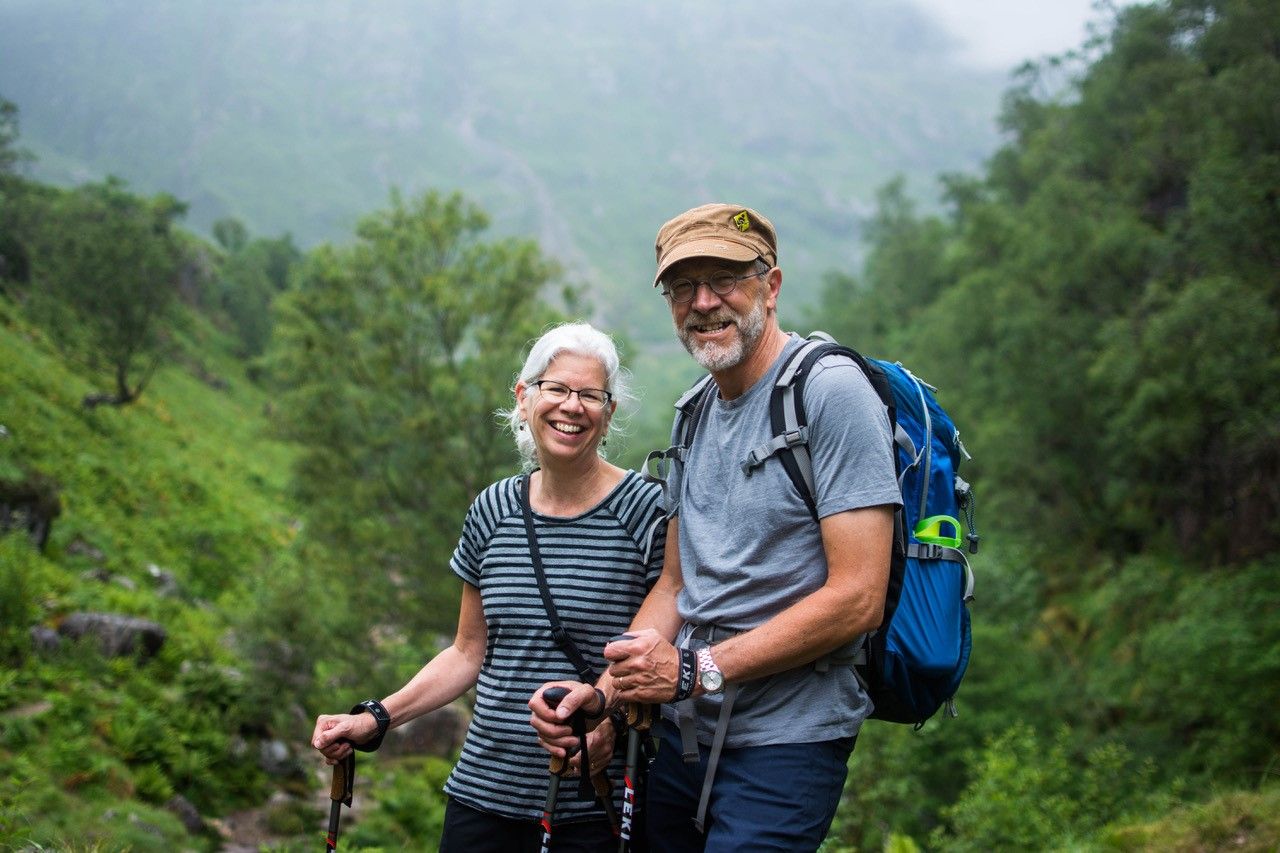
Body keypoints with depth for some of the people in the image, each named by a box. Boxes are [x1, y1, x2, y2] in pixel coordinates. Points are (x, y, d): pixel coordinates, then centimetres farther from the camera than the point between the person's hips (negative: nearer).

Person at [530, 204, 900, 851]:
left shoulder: (832, 392, -13)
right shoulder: (695, 416, 12)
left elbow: (858, 597, -20)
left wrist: (697, 670, -18)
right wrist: (605, 690, -1)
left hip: (785, 742, -7)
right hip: (683, 731, 7)